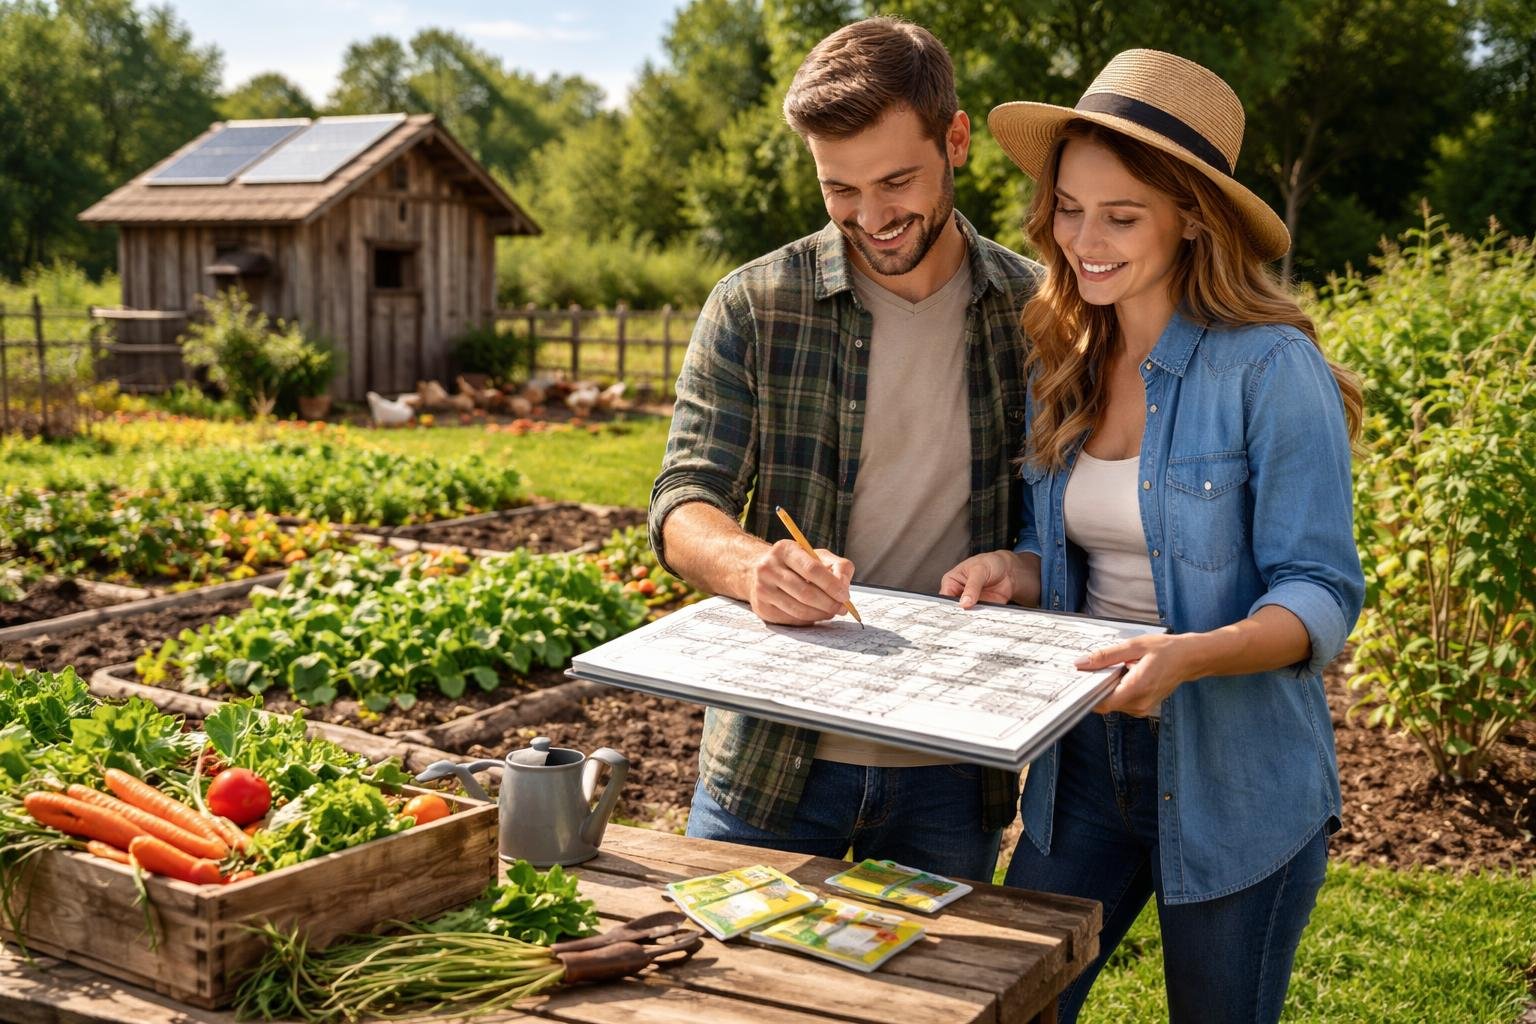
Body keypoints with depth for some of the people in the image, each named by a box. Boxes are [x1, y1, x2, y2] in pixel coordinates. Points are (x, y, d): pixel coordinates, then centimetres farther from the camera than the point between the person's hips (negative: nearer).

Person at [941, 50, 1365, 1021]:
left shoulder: (1271, 369, -16)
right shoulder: (1061, 368, 3)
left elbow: (1322, 593, -16)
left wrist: (1192, 655, -33)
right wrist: (1013, 571, -9)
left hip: (1236, 784, -5)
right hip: (1084, 761, 5)